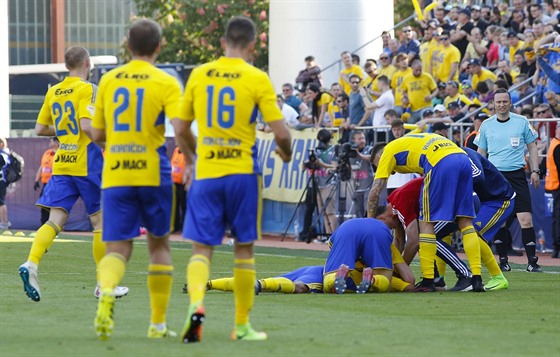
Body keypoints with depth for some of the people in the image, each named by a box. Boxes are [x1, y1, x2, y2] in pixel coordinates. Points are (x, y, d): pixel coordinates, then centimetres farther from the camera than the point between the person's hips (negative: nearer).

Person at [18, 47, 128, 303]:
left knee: (55, 220, -1)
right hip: (87, 163, -6)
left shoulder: (53, 92, 12)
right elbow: (87, 125, -20)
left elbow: (40, 129, 15)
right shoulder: (86, 89, -8)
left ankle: (31, 264, -25)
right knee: (101, 221, 6)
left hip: (61, 164, 6)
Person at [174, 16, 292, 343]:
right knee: (244, 248, 12)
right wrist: (287, 152, 14)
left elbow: (181, 131, 10)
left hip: (206, 173, 2)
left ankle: (196, 304, -24)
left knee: (202, 248, 3)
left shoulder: (199, 75, 3)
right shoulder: (257, 79, -6)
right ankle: (242, 325, 17)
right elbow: (281, 133, -9)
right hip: (242, 172, -2)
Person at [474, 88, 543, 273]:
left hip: (517, 175, -2)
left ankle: (532, 261, -6)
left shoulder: (522, 122, 5)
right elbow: (481, 153, 15)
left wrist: (535, 171, 4)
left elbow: (532, 147, 12)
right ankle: (503, 260, 12)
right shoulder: (486, 125, 8)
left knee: (526, 219, -10)